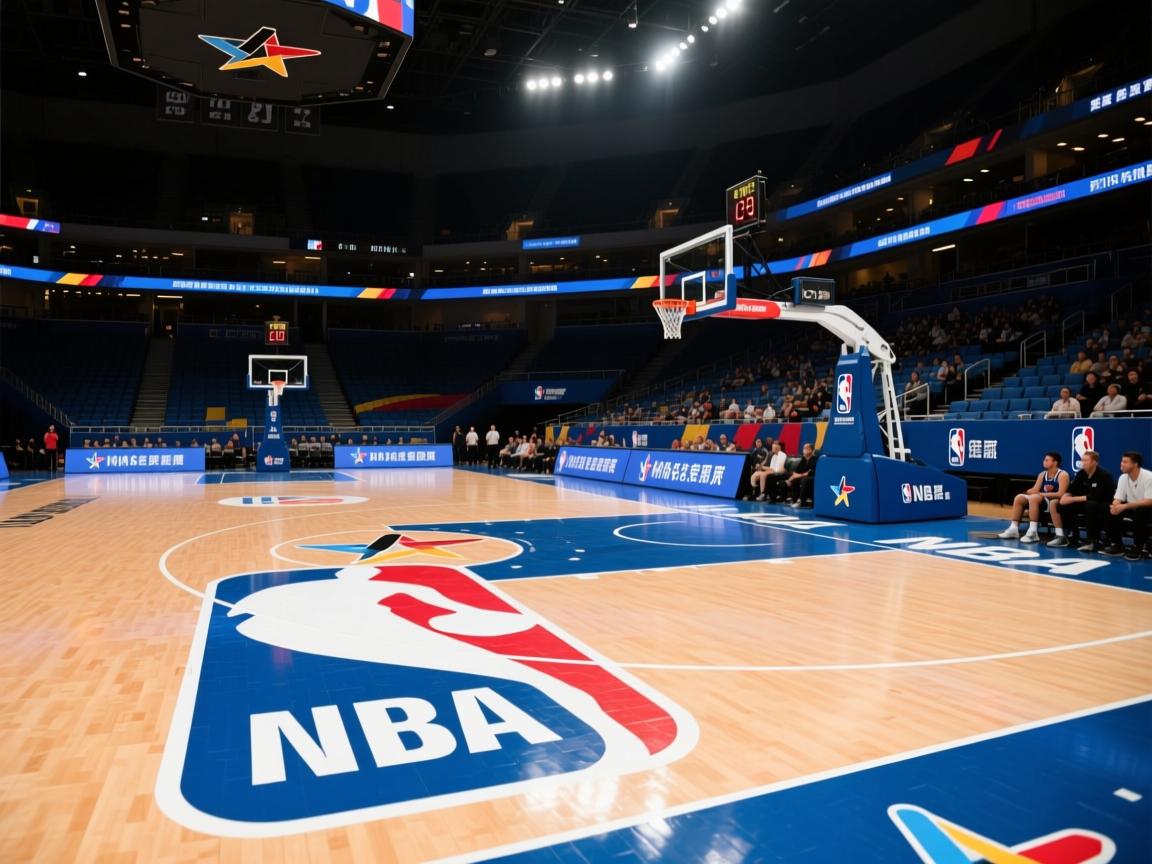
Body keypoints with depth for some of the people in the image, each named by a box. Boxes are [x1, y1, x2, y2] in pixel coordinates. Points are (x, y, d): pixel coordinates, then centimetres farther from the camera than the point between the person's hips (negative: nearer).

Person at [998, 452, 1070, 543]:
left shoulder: (1062, 475, -9)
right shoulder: (1042, 474, 13)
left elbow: (1061, 494, -21)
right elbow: (1034, 490, 8)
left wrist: (1042, 494, -20)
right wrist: (1026, 492, -14)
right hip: (1042, 500, 8)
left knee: (1034, 498, -32)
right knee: (1019, 497, -6)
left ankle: (1033, 532, -34)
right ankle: (1014, 529, -8)